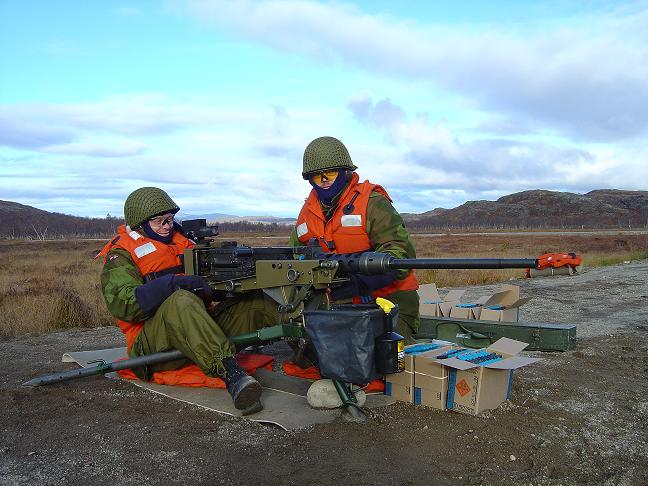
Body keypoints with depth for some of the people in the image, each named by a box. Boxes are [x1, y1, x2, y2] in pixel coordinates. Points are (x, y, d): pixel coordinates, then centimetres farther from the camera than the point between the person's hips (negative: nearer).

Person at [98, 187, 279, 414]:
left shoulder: (180, 240, 20)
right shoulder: (121, 254, 1)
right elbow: (121, 304, -16)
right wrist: (174, 283, -26)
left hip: (200, 325, 6)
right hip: (153, 342, -6)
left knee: (257, 304, -10)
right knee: (182, 301, -38)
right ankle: (232, 376, -53)